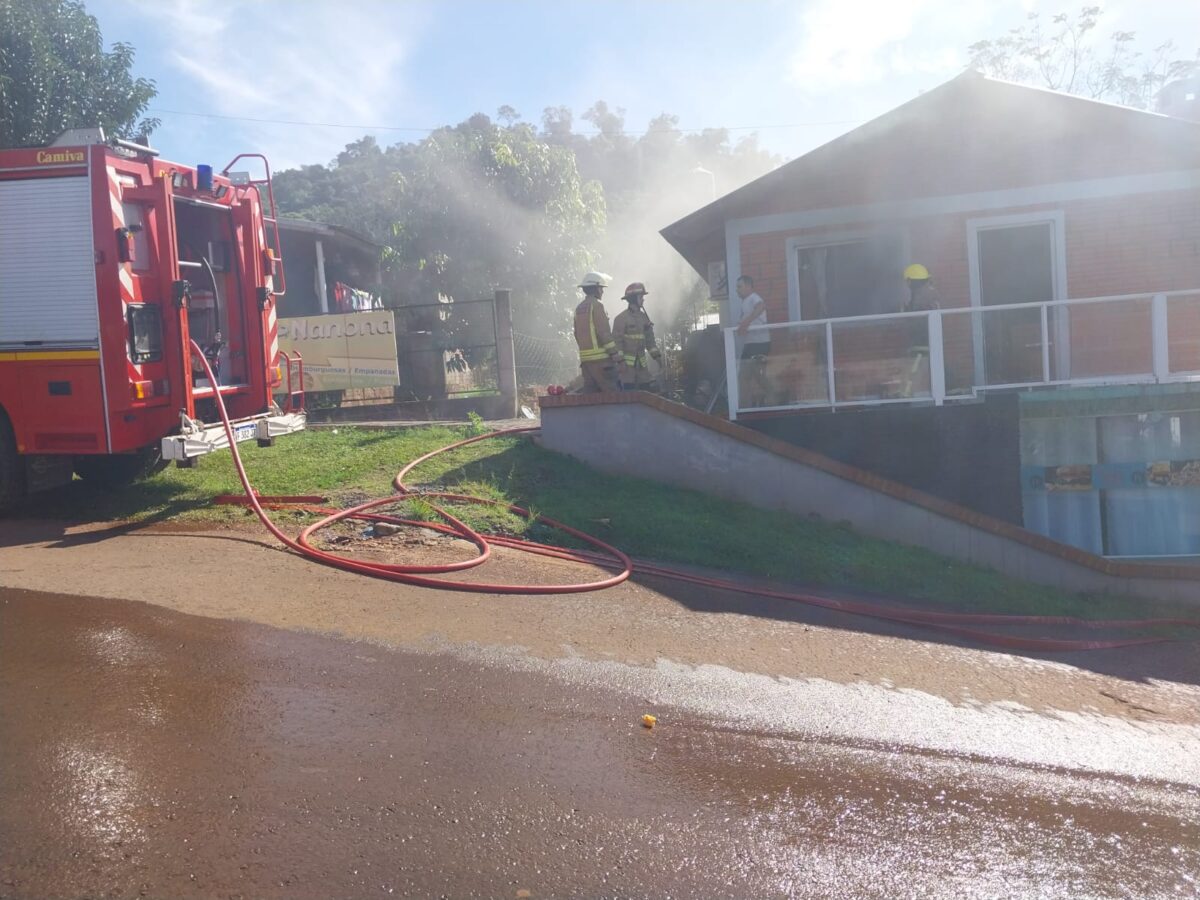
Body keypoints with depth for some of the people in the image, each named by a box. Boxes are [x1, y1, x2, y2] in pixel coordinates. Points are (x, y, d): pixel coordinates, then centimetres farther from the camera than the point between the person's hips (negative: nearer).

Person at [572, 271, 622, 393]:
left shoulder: (579, 308, 16)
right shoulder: (596, 305, -9)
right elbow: (604, 332, -15)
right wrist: (615, 353, -14)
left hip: (585, 358, 8)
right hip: (600, 358, -8)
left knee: (590, 393, 7)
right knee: (613, 391, -7)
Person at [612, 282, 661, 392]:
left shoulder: (644, 317, 12)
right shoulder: (621, 318, -9)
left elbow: (650, 340, 16)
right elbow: (617, 341, -13)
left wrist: (657, 356, 9)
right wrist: (620, 361, -19)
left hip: (641, 363, 7)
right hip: (626, 363, -7)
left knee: (652, 387, 3)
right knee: (628, 392, -8)